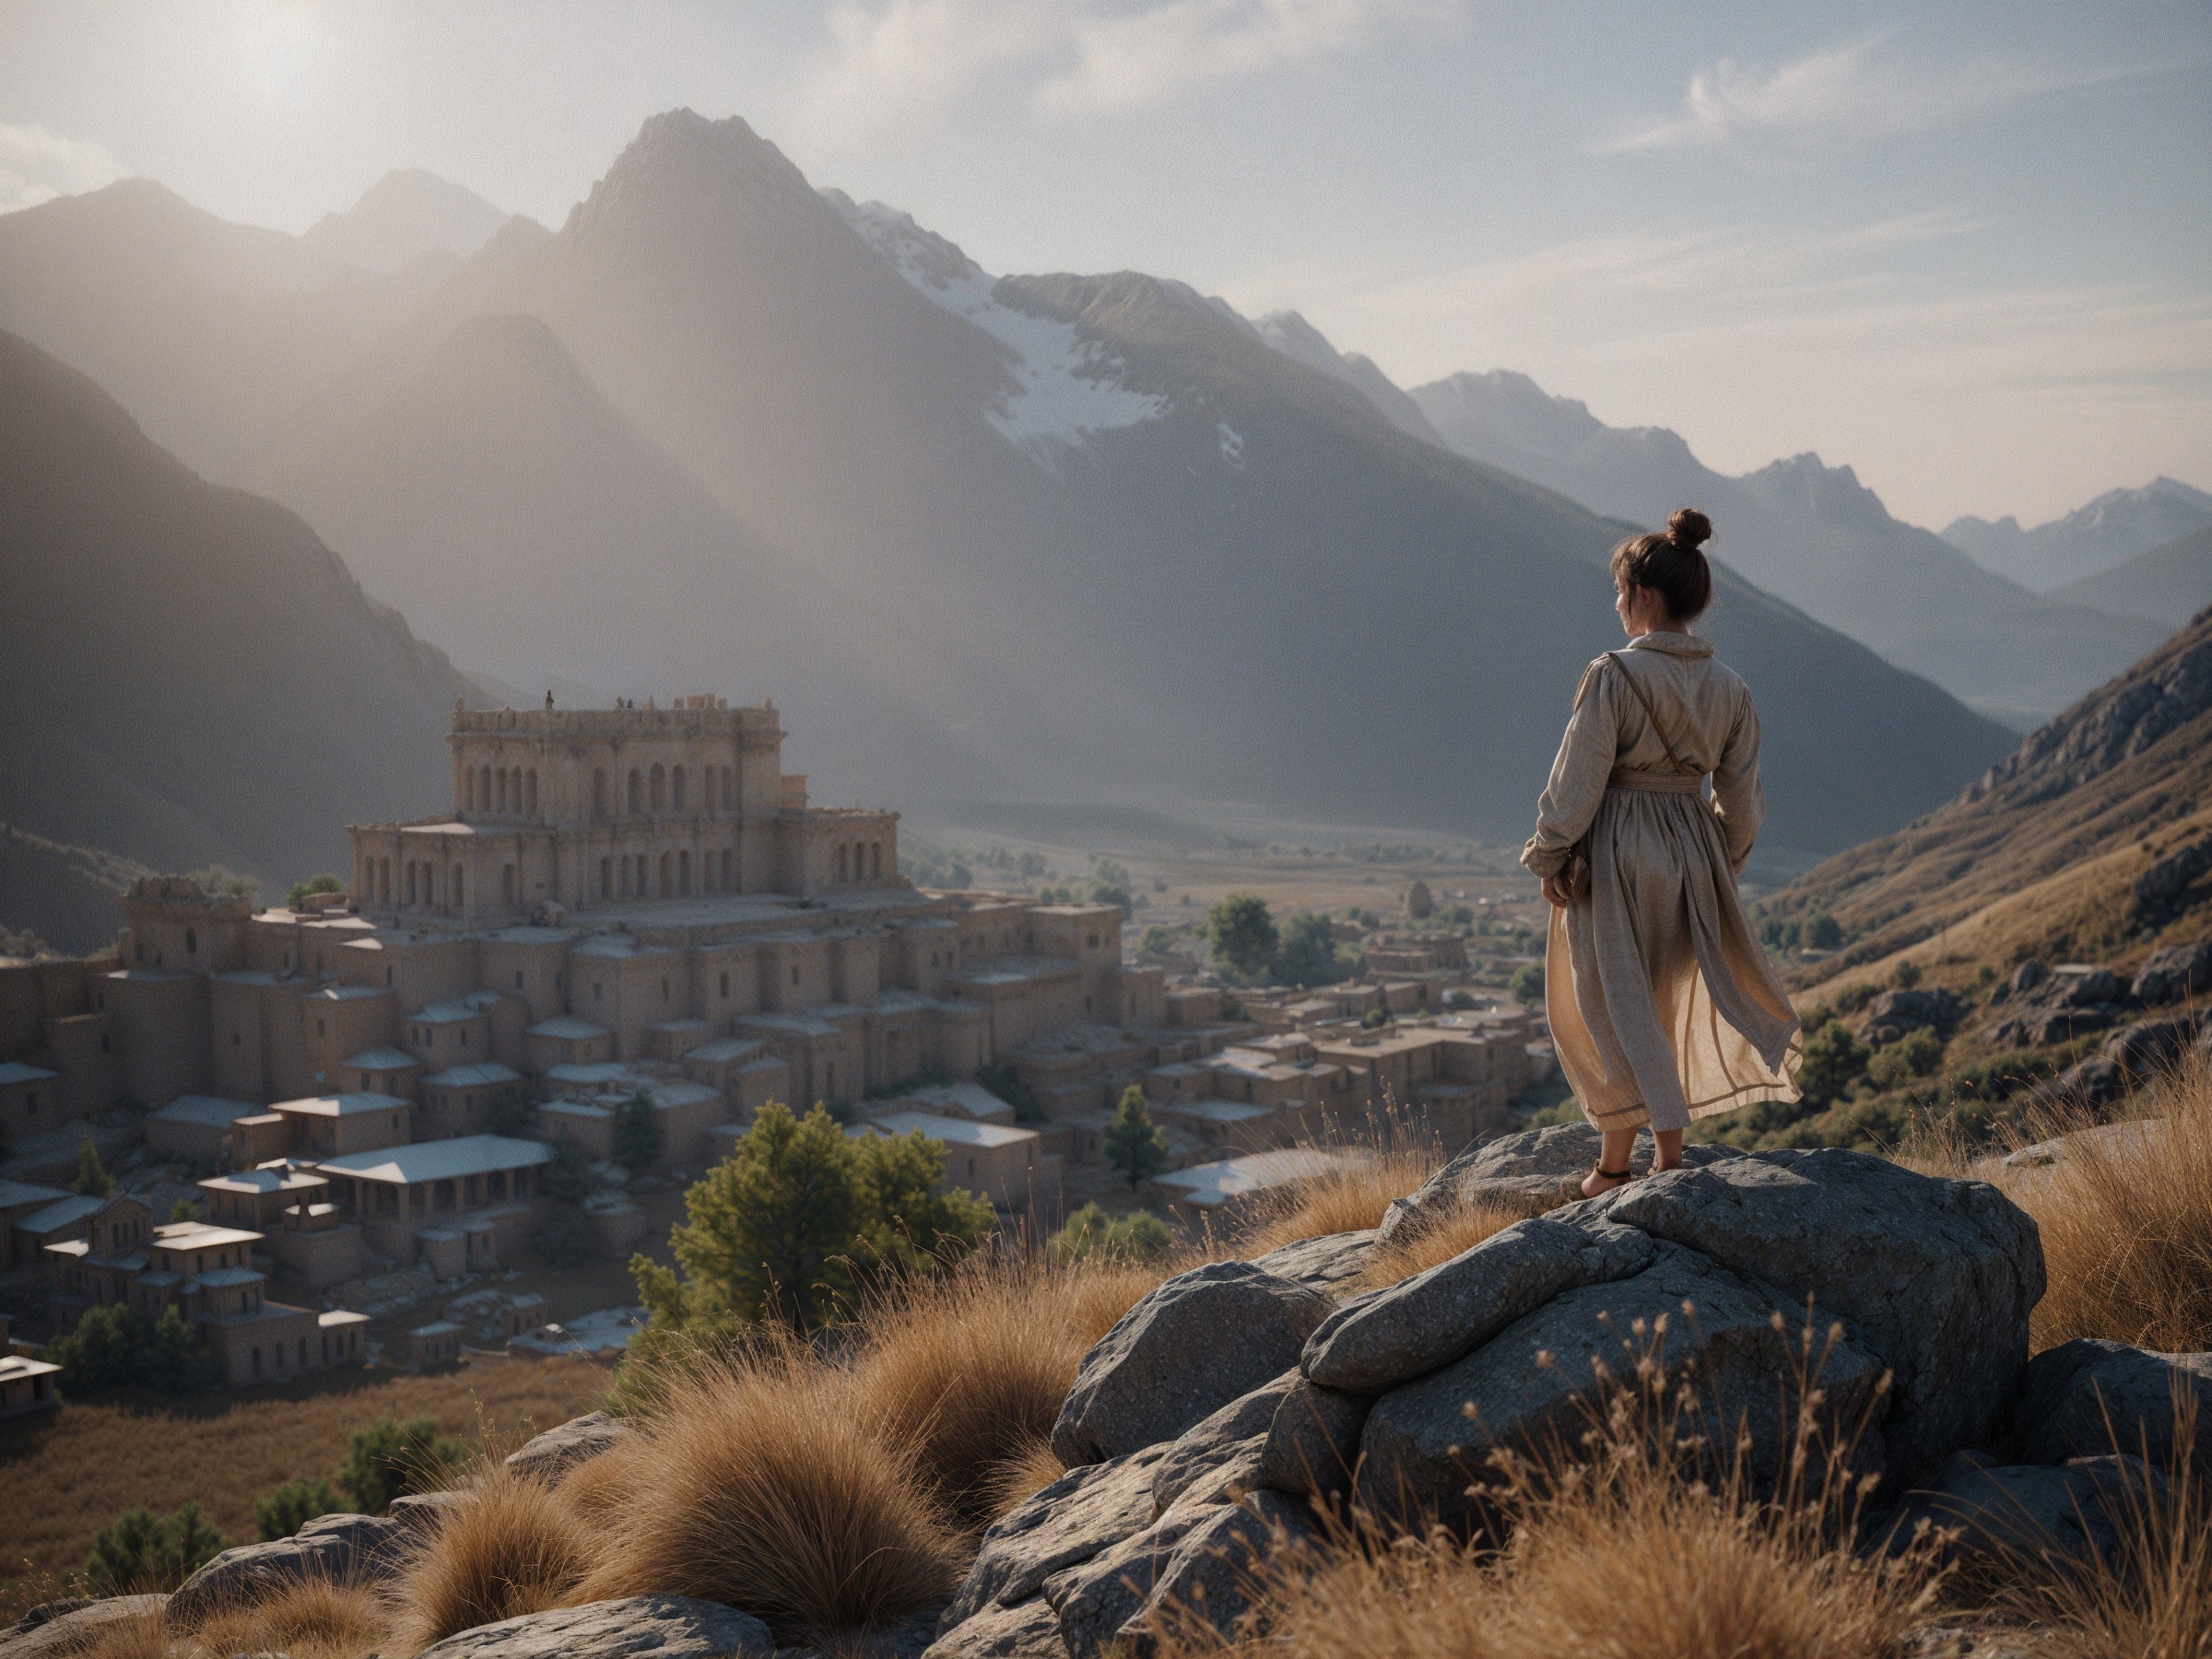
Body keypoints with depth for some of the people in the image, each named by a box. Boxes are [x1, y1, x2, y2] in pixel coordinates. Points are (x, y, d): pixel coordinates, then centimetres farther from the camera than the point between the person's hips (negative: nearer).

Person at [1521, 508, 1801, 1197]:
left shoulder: (1613, 676, -15)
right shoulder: (1727, 688, 2)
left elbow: (1578, 779, -14)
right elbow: (1742, 797, 7)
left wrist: (1549, 857, -4)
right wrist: (1722, 864, 20)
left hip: (1614, 853, -6)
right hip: (1691, 850, 6)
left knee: (1614, 1003, 4)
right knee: (1663, 998, 16)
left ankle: (1651, 1155, 0)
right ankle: (1615, 1158, 22)